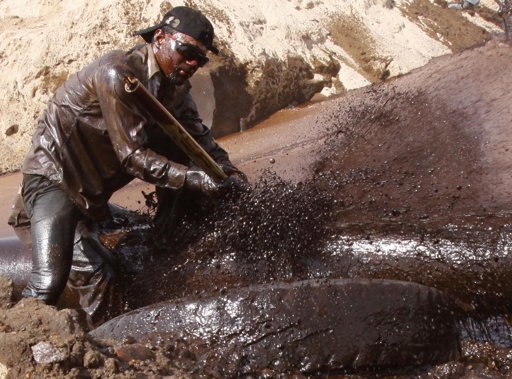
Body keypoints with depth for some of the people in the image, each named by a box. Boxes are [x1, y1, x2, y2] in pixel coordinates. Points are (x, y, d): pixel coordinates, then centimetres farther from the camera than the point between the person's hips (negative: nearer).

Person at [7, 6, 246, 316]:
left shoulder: (175, 87, 1)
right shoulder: (117, 74, -26)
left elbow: (198, 135, 5)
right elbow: (133, 155, -27)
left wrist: (227, 170, -13)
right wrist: (195, 178, -30)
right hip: (54, 175, -9)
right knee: (49, 283, -20)